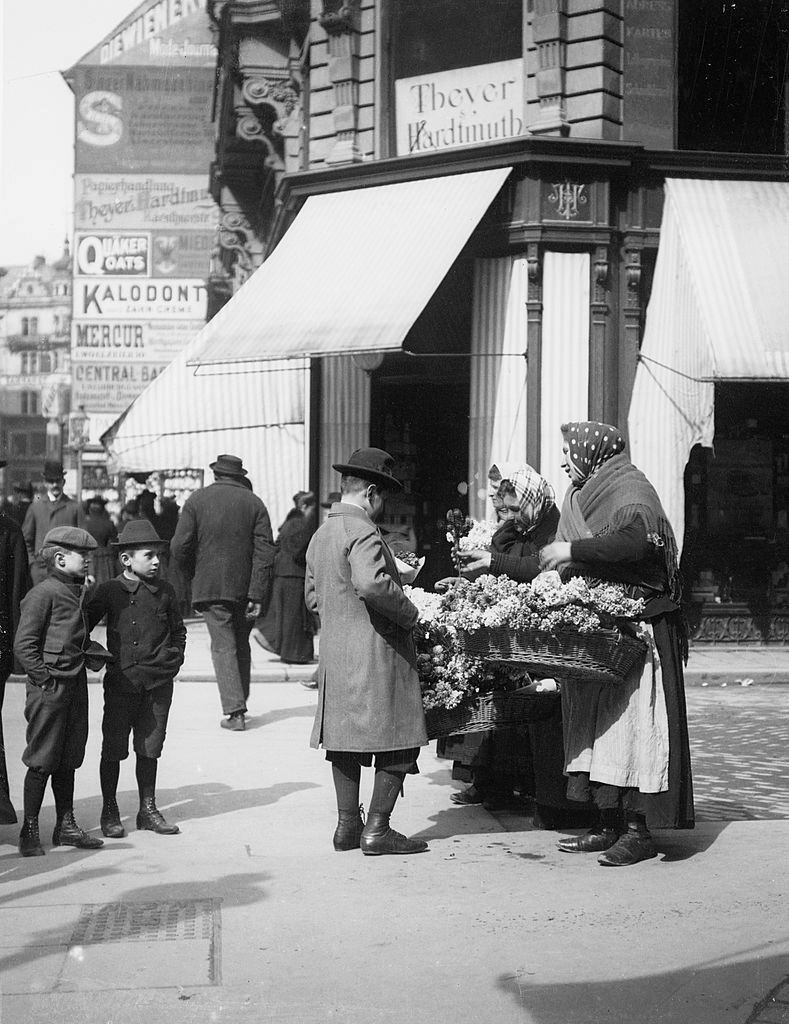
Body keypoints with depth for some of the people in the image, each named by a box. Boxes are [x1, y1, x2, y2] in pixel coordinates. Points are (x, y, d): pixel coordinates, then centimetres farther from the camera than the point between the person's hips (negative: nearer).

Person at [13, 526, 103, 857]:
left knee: (68, 759, 13)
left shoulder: (75, 593, 14)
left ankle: (66, 826, 21)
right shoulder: (43, 593, -12)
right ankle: (30, 832, 8)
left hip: (75, 685, 8)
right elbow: (23, 644, -15)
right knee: (42, 761, -2)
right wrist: (44, 678, -16)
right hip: (49, 689, -8)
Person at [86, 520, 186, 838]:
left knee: (149, 749, 9)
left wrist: (174, 658, 9)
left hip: (159, 682, 3)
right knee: (113, 749, 2)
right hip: (122, 680, -3)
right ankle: (109, 812, 13)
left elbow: (178, 630, 19)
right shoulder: (109, 591, -4)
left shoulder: (164, 592, 6)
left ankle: (148, 810, 19)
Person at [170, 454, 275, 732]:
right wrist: (257, 594, -6)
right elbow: (265, 551, -5)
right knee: (241, 644, 17)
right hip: (245, 587, 2)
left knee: (223, 646, -1)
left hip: (211, 586, -2)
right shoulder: (254, 503, 2)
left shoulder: (196, 500, -2)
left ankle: (235, 711, -9)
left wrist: (194, 574, 11)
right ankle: (240, 703, 24)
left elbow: (179, 547, -7)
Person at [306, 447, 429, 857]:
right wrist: (409, 612, -16)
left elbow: (312, 596, 21)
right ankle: (376, 829, -2)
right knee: (399, 741, -2)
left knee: (345, 738, 13)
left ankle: (348, 824, 17)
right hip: (375, 651, -9)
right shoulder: (362, 532, -14)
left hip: (334, 652, 9)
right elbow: (372, 583, -29)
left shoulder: (321, 535, 14)